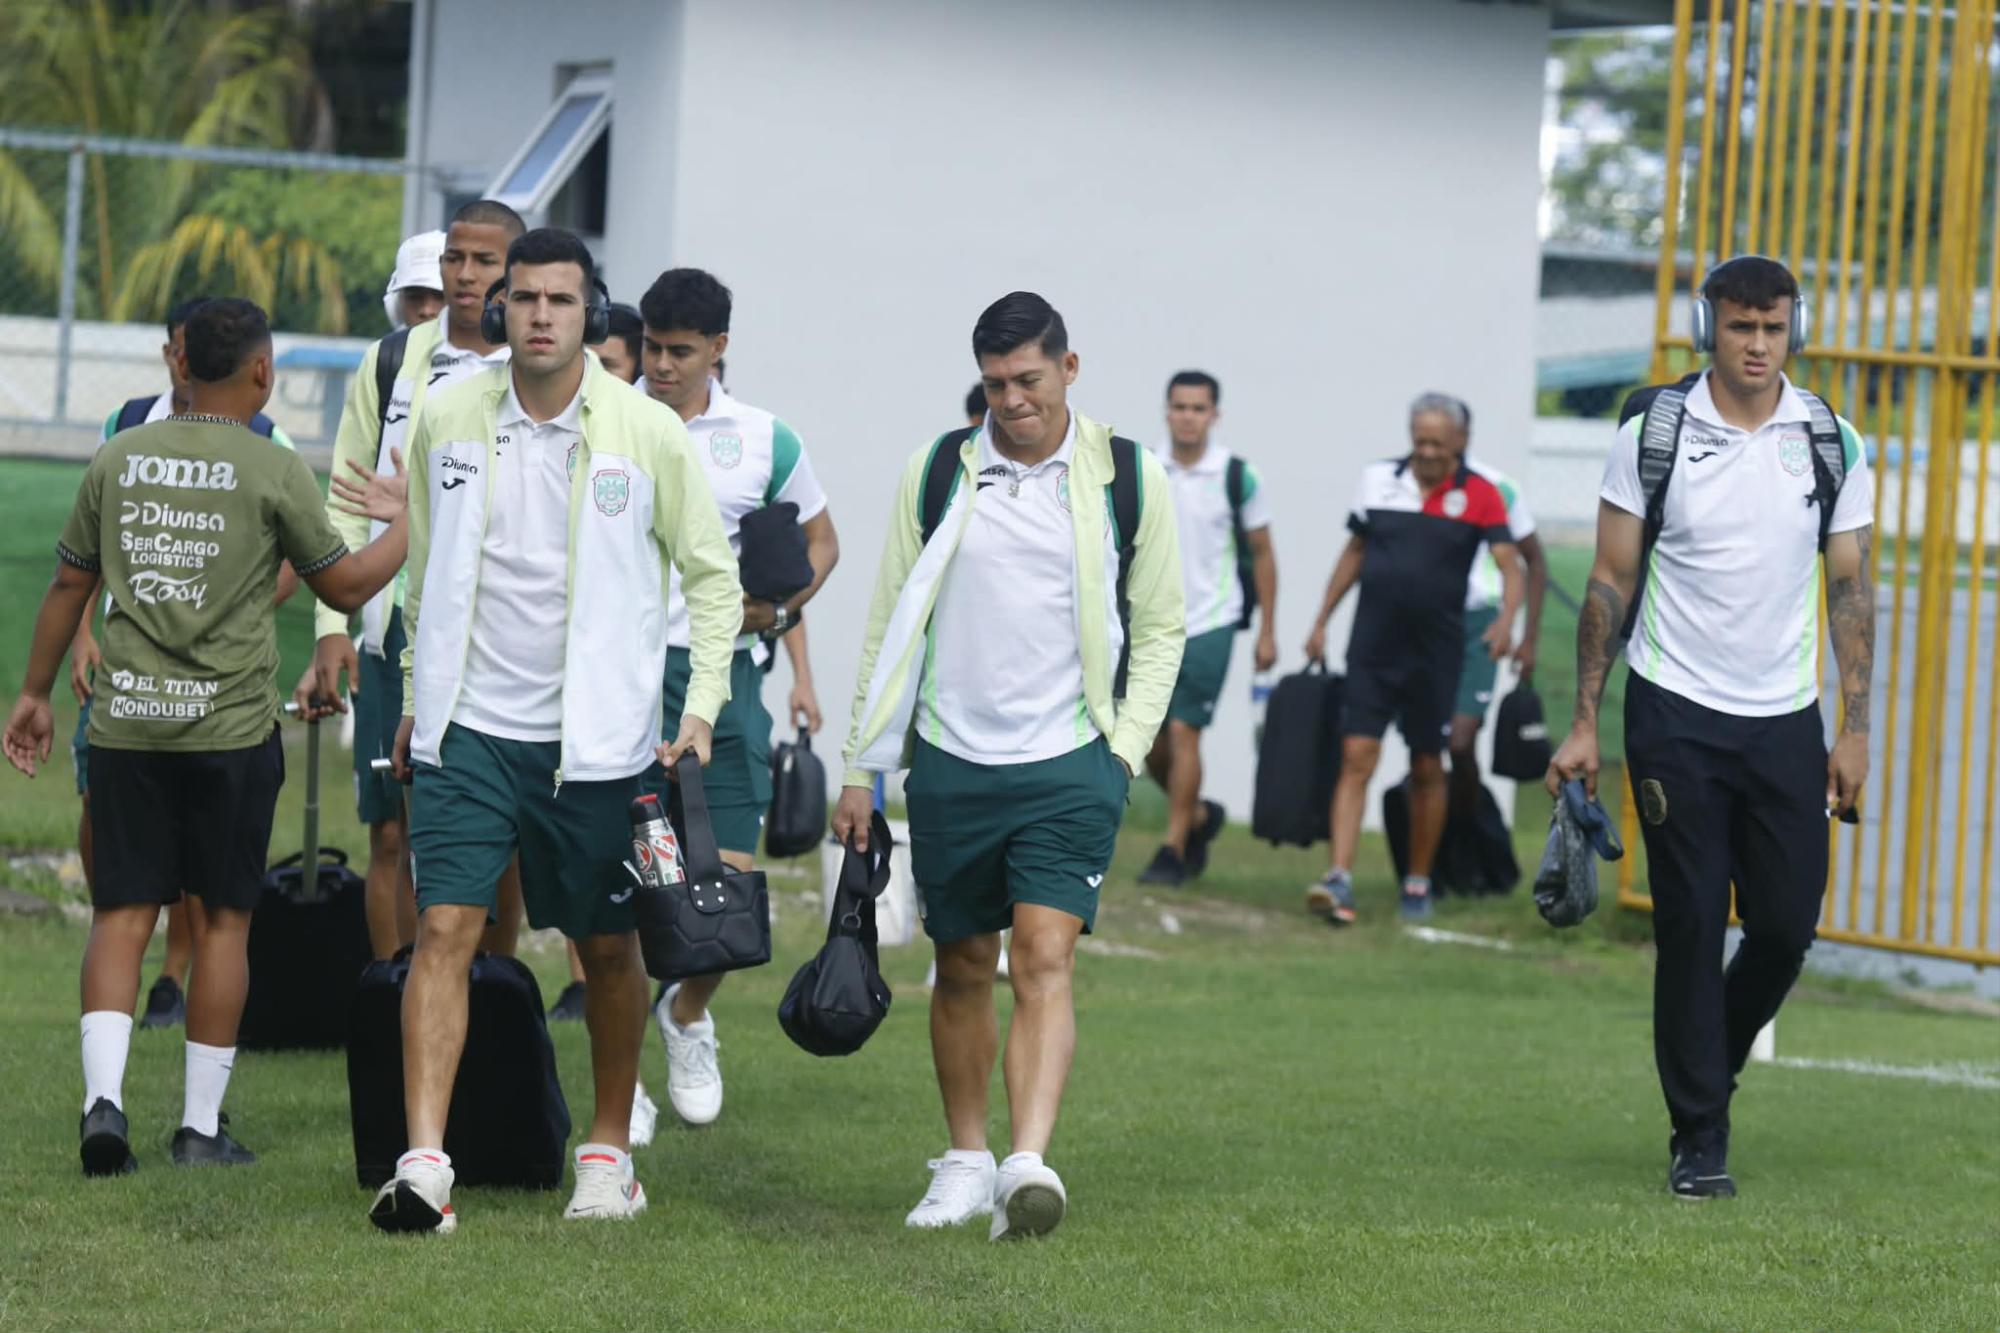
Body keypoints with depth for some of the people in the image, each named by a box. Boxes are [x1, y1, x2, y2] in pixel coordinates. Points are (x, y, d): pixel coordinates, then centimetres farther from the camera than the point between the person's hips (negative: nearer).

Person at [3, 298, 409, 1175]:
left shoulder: (118, 460, 6)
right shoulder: (274, 472, -5)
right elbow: (346, 585, 2)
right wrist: (412, 521, 18)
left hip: (126, 725, 3)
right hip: (231, 726, -3)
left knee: (122, 915, 5)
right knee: (224, 920, 7)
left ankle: (103, 1096, -13)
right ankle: (201, 1126, 9)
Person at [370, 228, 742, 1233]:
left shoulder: (649, 433, -5)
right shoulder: (448, 419, 2)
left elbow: (712, 576, 4)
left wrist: (702, 707, -3)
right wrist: (417, 696, 17)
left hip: (596, 735, -1)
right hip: (469, 726, 1)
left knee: (608, 949, 9)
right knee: (443, 929, -10)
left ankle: (609, 1152, 26)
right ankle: (425, 1166, -14)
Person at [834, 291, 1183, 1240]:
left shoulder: (1129, 478, 1)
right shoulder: (936, 473, 4)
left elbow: (1161, 626, 9)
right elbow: (891, 626, 9)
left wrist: (1123, 752, 0)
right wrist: (861, 772, 7)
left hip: (1069, 763, -2)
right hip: (951, 761, 2)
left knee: (1045, 958, -15)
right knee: (962, 968, 9)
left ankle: (1029, 1166, -26)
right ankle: (965, 1162, 23)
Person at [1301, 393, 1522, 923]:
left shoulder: (1479, 496, -4)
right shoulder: (1379, 480, 4)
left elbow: (1509, 564, -12)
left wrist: (1506, 618, -31)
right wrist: (1321, 620, 15)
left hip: (1435, 653, -1)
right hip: (1372, 645, 1)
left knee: (1427, 768, 9)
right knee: (1357, 758, -9)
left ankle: (1418, 884, 23)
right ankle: (1339, 879, -15)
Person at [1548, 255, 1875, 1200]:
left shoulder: (1832, 446, 3)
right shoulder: (1654, 437, -2)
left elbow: (1850, 589, 7)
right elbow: (1611, 584, 2)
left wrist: (1856, 730, 2)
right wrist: (1584, 722, -1)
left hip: (1786, 721, 2)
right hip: (1677, 713, -2)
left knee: (1787, 925, 1)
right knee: (1691, 926, -2)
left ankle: (1710, 1064, 28)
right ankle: (1698, 1139, 5)